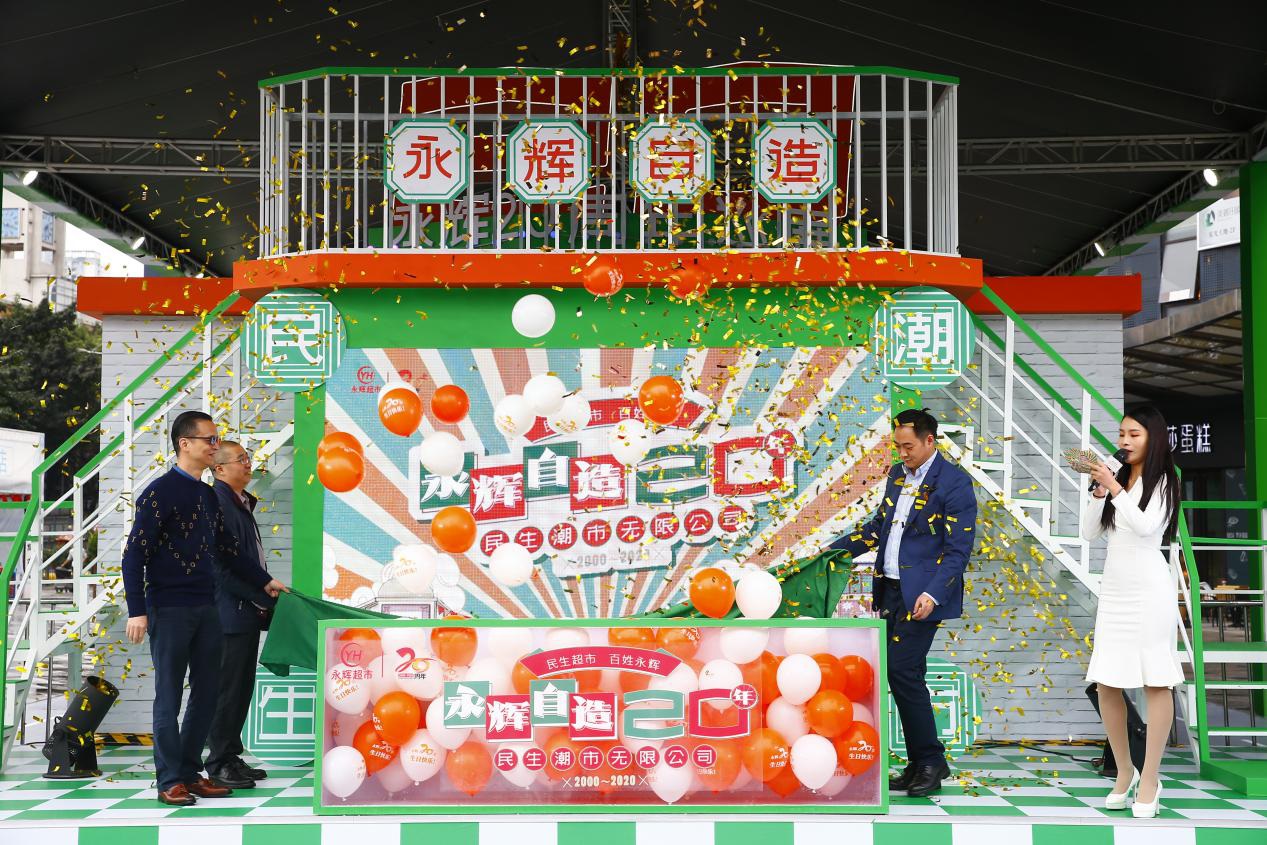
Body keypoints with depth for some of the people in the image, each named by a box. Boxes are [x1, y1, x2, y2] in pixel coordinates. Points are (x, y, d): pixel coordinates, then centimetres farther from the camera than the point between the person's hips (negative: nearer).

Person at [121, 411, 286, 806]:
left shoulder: (209, 496, 13)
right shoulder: (160, 492, -8)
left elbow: (227, 550, 22)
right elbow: (134, 555, -11)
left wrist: (265, 581, 19)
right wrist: (137, 611, -17)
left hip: (205, 608, 7)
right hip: (169, 609, -7)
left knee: (206, 693, 10)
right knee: (169, 696, 0)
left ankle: (191, 772, 21)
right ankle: (170, 782, 7)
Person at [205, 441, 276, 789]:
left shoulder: (242, 503, 17)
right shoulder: (219, 503, -14)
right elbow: (224, 566, -19)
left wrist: (270, 590, 10)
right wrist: (264, 598, -14)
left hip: (248, 612, 10)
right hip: (231, 613, -10)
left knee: (242, 688, 13)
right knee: (229, 688, -4)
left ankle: (231, 757, 21)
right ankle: (219, 764, 3)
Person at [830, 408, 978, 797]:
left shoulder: (954, 483, -9)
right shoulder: (897, 476, 15)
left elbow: (959, 549, -13)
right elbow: (878, 526, 23)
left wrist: (932, 594, -23)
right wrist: (833, 551, 14)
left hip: (921, 595, -7)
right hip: (890, 590, 8)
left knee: (903, 671, -12)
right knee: (900, 674, 7)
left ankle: (931, 761, 1)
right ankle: (919, 763, 15)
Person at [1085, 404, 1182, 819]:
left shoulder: (1163, 481, -1)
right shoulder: (1117, 478, 13)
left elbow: (1145, 525, -16)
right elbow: (1089, 532, 9)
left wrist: (1114, 488, -15)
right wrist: (1098, 492, -4)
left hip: (1149, 587, -6)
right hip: (1113, 587, 6)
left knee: (1155, 682, -3)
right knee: (1107, 684, 3)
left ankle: (1150, 779, 1)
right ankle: (1124, 771, 17)